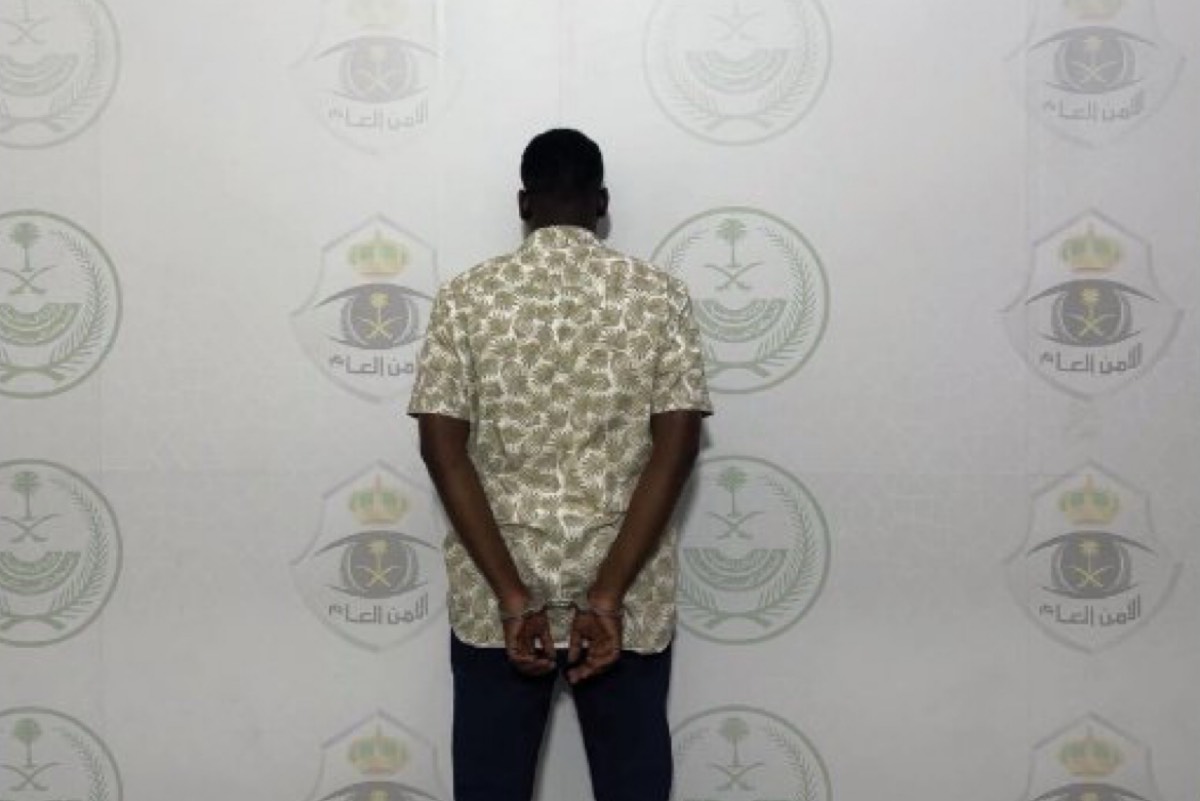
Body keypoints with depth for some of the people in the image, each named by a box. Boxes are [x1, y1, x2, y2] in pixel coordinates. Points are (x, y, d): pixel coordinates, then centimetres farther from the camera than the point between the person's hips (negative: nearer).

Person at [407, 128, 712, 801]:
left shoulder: (466, 299, -3)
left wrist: (514, 597, -12)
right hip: (629, 596, 0)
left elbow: (443, 448, -10)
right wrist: (606, 596, -14)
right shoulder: (661, 295, -3)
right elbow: (676, 447, -11)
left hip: (494, 599, 0)